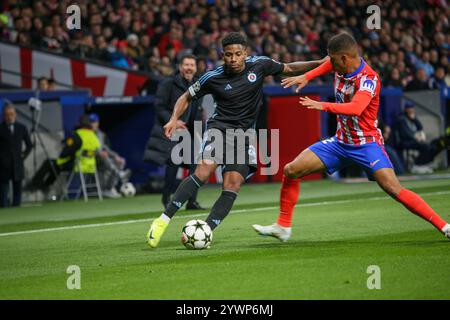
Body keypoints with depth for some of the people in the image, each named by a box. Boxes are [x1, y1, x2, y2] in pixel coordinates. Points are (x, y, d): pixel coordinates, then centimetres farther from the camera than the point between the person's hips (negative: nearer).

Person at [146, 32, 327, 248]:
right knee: (204, 171, -26)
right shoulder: (213, 78, -6)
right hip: (219, 127, -3)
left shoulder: (259, 65, -1)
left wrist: (319, 63, 9)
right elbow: (187, 97, 7)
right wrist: (174, 119, -9)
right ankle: (163, 220, -27)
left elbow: (289, 69, 15)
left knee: (232, 186, -14)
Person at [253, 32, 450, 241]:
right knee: (291, 171, -1)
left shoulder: (368, 79, -24)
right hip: (341, 142, 7)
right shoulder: (340, 65, -2)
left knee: (394, 190, -22)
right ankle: (283, 227, 12)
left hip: (366, 144, -7)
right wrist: (306, 77, 14)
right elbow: (328, 65, 26)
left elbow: (356, 108, -42)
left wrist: (323, 106, -50)